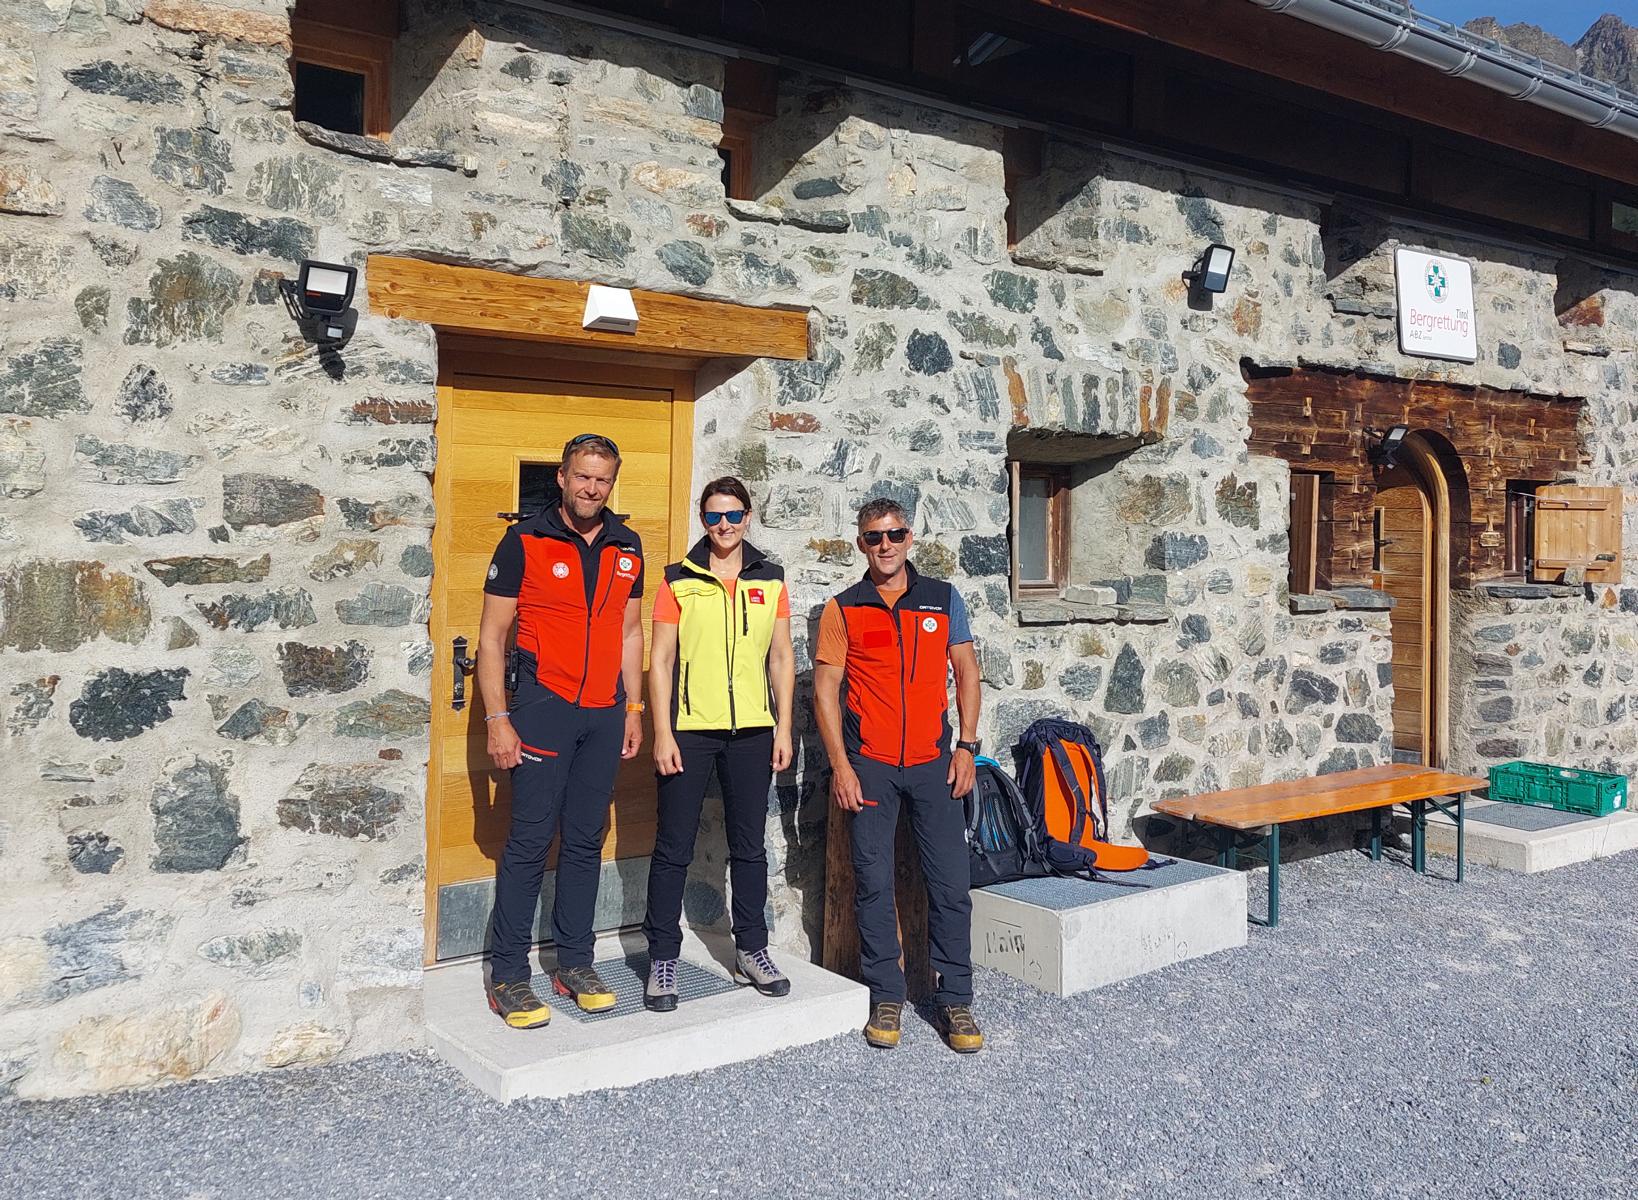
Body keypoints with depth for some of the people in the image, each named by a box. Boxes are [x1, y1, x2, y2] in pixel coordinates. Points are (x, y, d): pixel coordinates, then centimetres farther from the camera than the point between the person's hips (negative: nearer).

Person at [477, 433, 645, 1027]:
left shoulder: (627, 547, 10)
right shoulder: (525, 541, -4)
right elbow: (492, 636, -3)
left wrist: (633, 709, 12)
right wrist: (498, 718, -9)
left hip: (604, 713, 5)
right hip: (544, 708, -4)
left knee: (586, 840, 10)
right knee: (530, 840, -3)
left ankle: (575, 963, 21)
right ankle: (507, 975, 7)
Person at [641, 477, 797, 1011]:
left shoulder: (770, 581, 8)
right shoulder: (679, 581, 0)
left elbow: (782, 657, 10)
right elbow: (660, 660, -2)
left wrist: (783, 727, 4)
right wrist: (662, 733, -8)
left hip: (751, 730, 3)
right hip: (690, 729, -2)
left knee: (749, 846, 12)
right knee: (674, 848, 2)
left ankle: (751, 950, 25)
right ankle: (662, 959, 13)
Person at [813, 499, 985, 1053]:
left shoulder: (942, 598, 7)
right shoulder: (843, 609, 2)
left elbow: (966, 670, 9)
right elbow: (825, 688, 0)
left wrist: (967, 745, 1)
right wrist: (840, 765, -7)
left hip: (933, 762, 1)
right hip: (868, 764, -1)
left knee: (950, 882, 0)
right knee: (874, 884, 4)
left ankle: (955, 999, 12)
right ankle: (886, 996, 17)